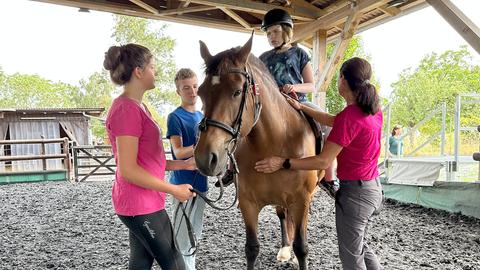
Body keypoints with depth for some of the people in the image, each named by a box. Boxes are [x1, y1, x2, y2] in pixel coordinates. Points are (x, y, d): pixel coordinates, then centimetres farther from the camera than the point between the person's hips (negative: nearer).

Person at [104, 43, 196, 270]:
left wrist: (183, 164, 6)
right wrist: (174, 190, -16)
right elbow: (129, 170, -23)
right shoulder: (127, 109, -19)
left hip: (144, 202, 9)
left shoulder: (136, 107, 10)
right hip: (141, 205, -9)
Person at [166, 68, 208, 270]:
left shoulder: (201, 116, 10)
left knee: (195, 233, 20)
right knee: (182, 236, 2)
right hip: (184, 183, -7)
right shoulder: (175, 117, -11)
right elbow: (179, 152, -19)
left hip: (200, 181, 7)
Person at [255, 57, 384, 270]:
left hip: (355, 192, -9)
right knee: (360, 246, 27)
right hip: (374, 187, 9)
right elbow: (332, 121, 11)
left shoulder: (349, 116, -25)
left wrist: (283, 163, -22)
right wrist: (301, 107, 11)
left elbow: (323, 161, -25)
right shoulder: (374, 109, 2)